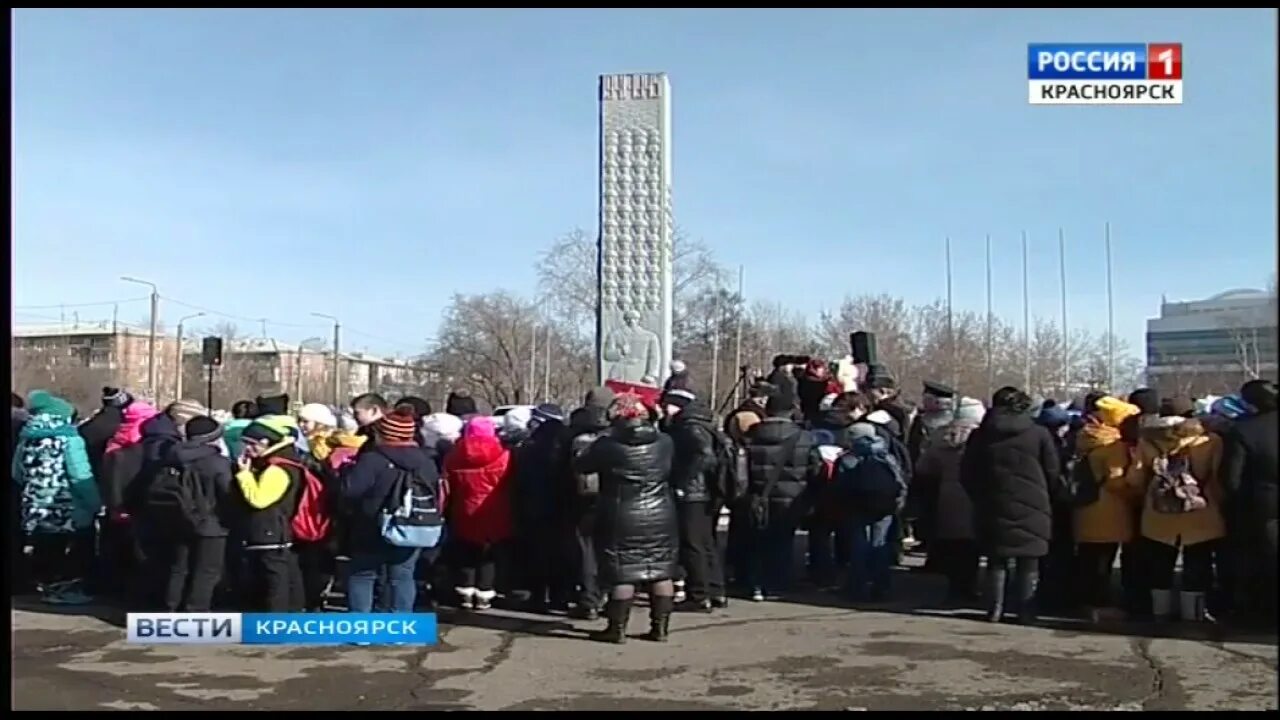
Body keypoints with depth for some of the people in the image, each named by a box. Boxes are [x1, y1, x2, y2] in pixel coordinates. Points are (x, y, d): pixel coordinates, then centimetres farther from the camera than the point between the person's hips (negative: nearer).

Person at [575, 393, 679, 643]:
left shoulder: (607, 445, -12)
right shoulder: (665, 443, 1)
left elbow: (580, 465, 1)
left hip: (623, 519, -4)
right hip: (662, 517, 4)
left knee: (623, 574, 2)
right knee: (661, 572, 10)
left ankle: (617, 628, 8)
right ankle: (660, 627, 15)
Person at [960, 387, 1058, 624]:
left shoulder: (980, 435, 3)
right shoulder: (1039, 434, -3)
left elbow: (967, 473, 5)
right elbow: (1052, 472, 0)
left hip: (993, 506, 2)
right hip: (1031, 507, -2)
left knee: (996, 561, 11)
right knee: (1028, 563, 7)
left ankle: (994, 609, 9)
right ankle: (1026, 611, 6)